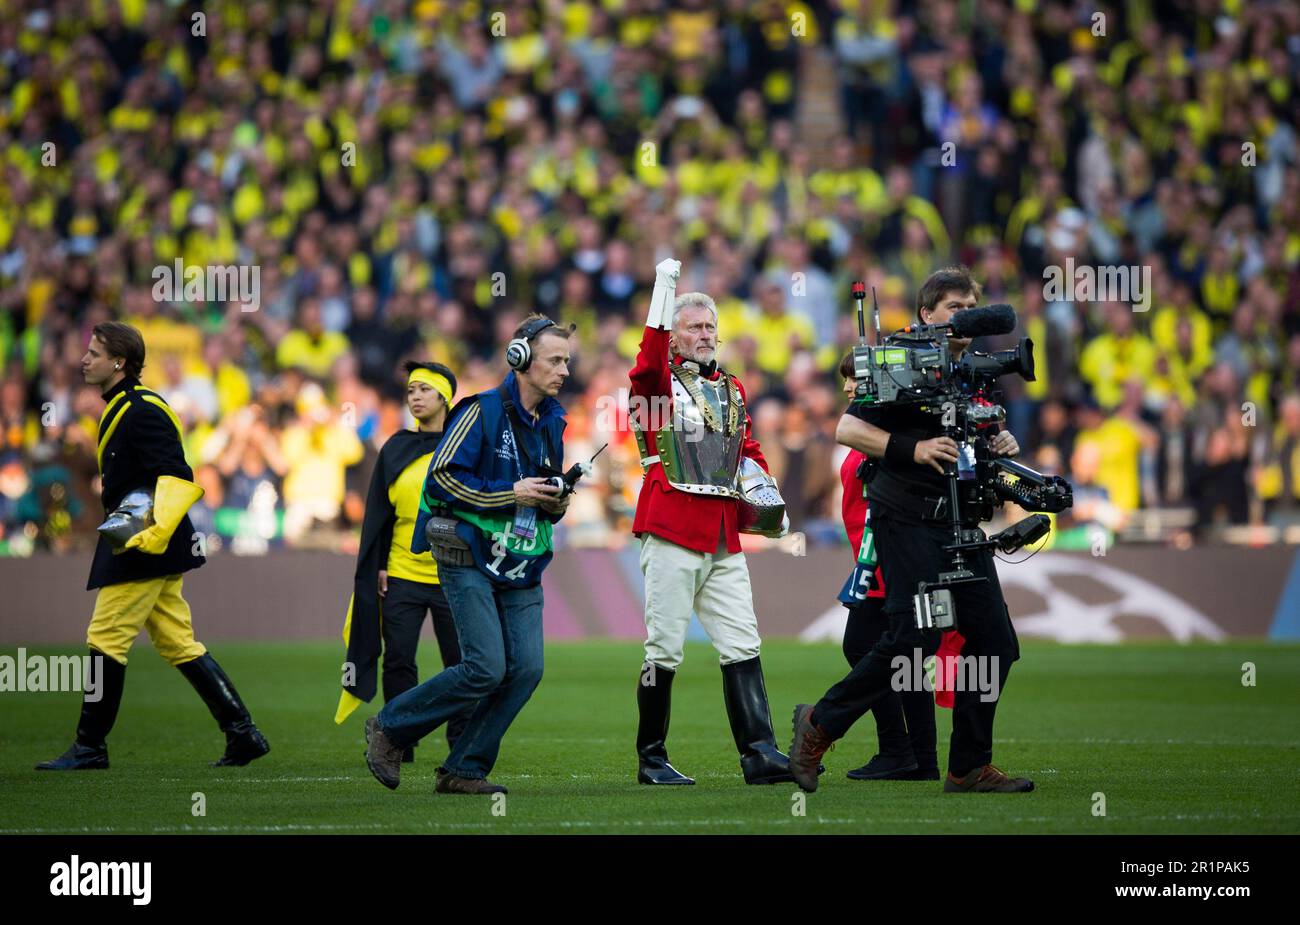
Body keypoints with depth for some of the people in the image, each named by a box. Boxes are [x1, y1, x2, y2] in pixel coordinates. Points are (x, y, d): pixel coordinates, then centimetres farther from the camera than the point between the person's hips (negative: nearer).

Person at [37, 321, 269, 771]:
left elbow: (177, 479, -22)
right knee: (178, 643, 11)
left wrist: (156, 532, -30)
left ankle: (90, 746, 1)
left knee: (106, 640, -5)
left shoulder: (142, 411, -15)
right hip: (148, 548, 11)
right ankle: (243, 732, 11)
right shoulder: (121, 409, 17)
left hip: (145, 548, -11)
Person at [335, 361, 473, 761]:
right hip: (402, 575, 2)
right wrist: (378, 566, 5)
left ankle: (462, 742, 11)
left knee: (459, 663, 1)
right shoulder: (396, 450, 8)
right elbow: (379, 513, 11)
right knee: (398, 661, 1)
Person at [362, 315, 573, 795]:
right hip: (470, 560, -7)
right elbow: (442, 476, -14)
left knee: (526, 668, -6)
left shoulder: (552, 422, 13)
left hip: (522, 568, 7)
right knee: (487, 668, -15)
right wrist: (511, 493, -17)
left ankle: (464, 769, 3)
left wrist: (556, 503, 0)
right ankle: (389, 728, 3)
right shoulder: (483, 411, -10)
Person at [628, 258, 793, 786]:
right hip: (672, 532, -6)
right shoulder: (659, 382, 0)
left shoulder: (733, 390, 20)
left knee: (742, 646, -1)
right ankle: (651, 758, 5)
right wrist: (664, 286, -29)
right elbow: (649, 361, -22)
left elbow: (748, 450, 27)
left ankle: (759, 754, -4)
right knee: (665, 649, -4)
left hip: (724, 537, 6)